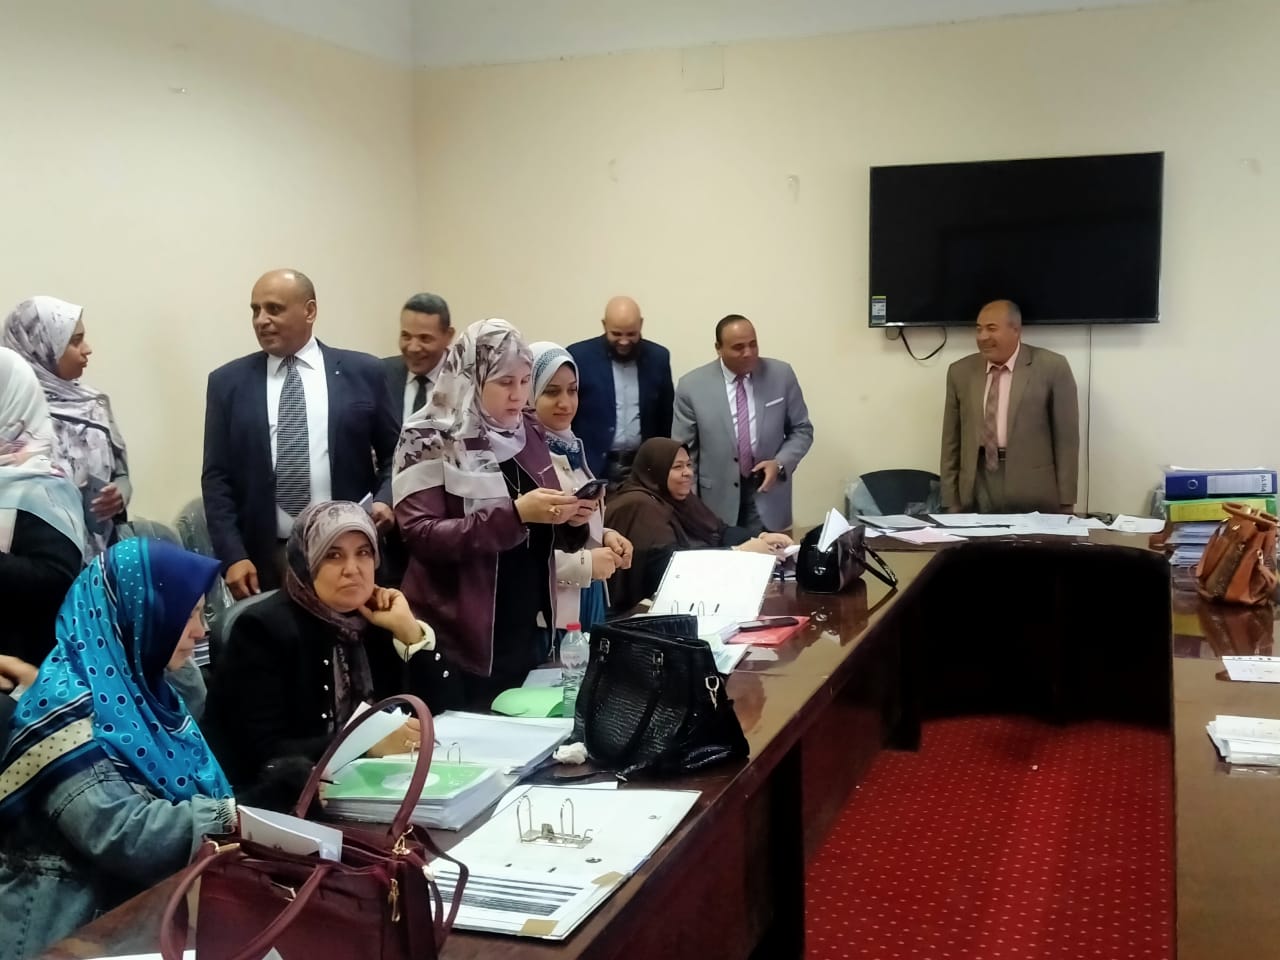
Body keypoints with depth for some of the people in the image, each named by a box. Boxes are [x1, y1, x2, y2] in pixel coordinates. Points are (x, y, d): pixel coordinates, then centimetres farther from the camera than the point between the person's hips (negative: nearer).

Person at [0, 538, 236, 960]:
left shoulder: (139, 685, 6)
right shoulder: (68, 703, -18)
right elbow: (115, 833, -26)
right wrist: (230, 817, -26)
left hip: (143, 902, 8)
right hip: (78, 921, -7)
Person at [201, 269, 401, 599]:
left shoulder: (362, 372, 4)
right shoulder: (228, 382, 6)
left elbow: (395, 454, 10)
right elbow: (217, 478, 4)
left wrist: (385, 500, -9)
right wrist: (232, 556, -6)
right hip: (264, 557, 1)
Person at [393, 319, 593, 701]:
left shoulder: (529, 432, 8)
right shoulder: (428, 439, -8)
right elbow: (420, 535, -18)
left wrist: (571, 521, -7)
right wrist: (515, 514, -26)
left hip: (530, 634, 5)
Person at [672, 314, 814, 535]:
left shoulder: (781, 375, -2)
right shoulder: (692, 385, -6)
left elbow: (801, 430, 7)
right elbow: (682, 449, 0)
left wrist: (781, 463, -11)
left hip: (768, 495, 1)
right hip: (718, 500, -1)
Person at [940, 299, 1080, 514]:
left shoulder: (1052, 367, -2)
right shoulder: (960, 372, 8)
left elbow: (1066, 438, -2)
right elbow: (951, 441, 10)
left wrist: (1066, 502, -4)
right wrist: (951, 502, 5)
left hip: (1033, 491, -3)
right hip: (977, 493, 3)